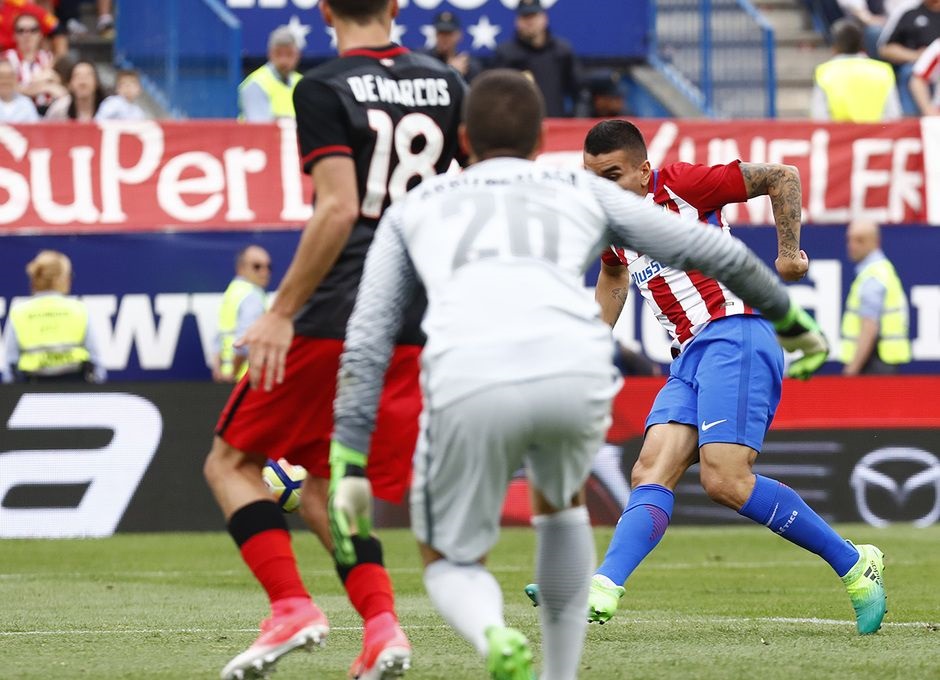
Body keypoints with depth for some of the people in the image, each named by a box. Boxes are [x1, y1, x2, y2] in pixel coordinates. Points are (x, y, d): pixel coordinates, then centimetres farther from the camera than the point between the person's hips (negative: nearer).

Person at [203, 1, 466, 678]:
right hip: (413, 328, 6)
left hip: (332, 318, -6)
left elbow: (338, 211, -17)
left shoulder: (324, 90, -7)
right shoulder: (445, 84, 9)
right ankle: (382, 626, -3)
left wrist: (282, 312, -15)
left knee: (231, 461, 9)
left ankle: (292, 605, -8)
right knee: (322, 489, 15)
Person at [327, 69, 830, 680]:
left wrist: (349, 466, 20)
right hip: (575, 371, 1)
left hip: (467, 381, -1)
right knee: (560, 502, 35)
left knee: (450, 561, 18)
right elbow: (718, 253, 33)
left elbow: (366, 342, 23)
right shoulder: (582, 190, 32)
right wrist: (788, 315, 49)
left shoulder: (413, 208, 32)